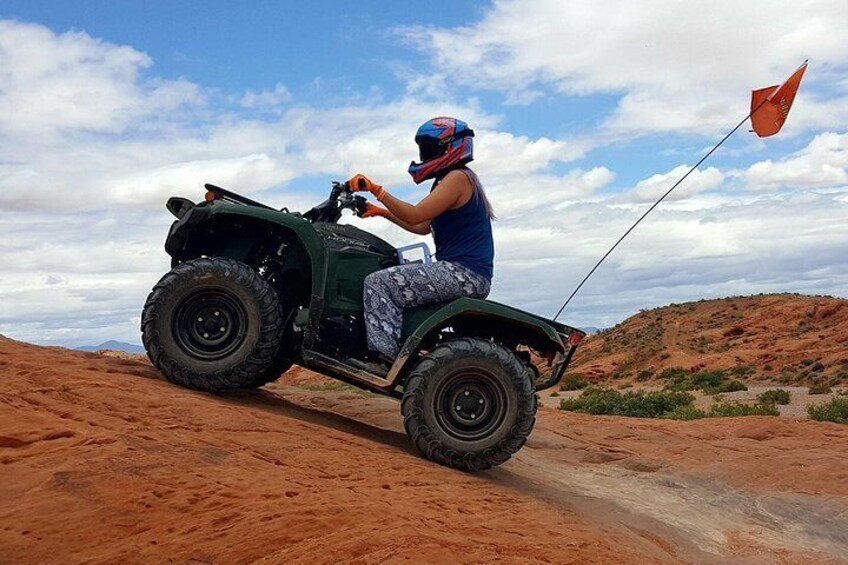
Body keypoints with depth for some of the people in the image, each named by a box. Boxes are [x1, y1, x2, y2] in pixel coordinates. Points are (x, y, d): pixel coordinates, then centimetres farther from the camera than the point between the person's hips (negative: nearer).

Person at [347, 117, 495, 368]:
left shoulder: (458, 177, -9)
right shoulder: (452, 179, 23)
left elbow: (415, 216, -20)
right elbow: (422, 227, 26)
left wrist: (376, 189, -15)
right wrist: (381, 211, 24)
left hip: (464, 272, -11)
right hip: (462, 272, 11)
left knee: (378, 283, -17)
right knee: (389, 277, 21)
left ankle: (386, 359, -25)